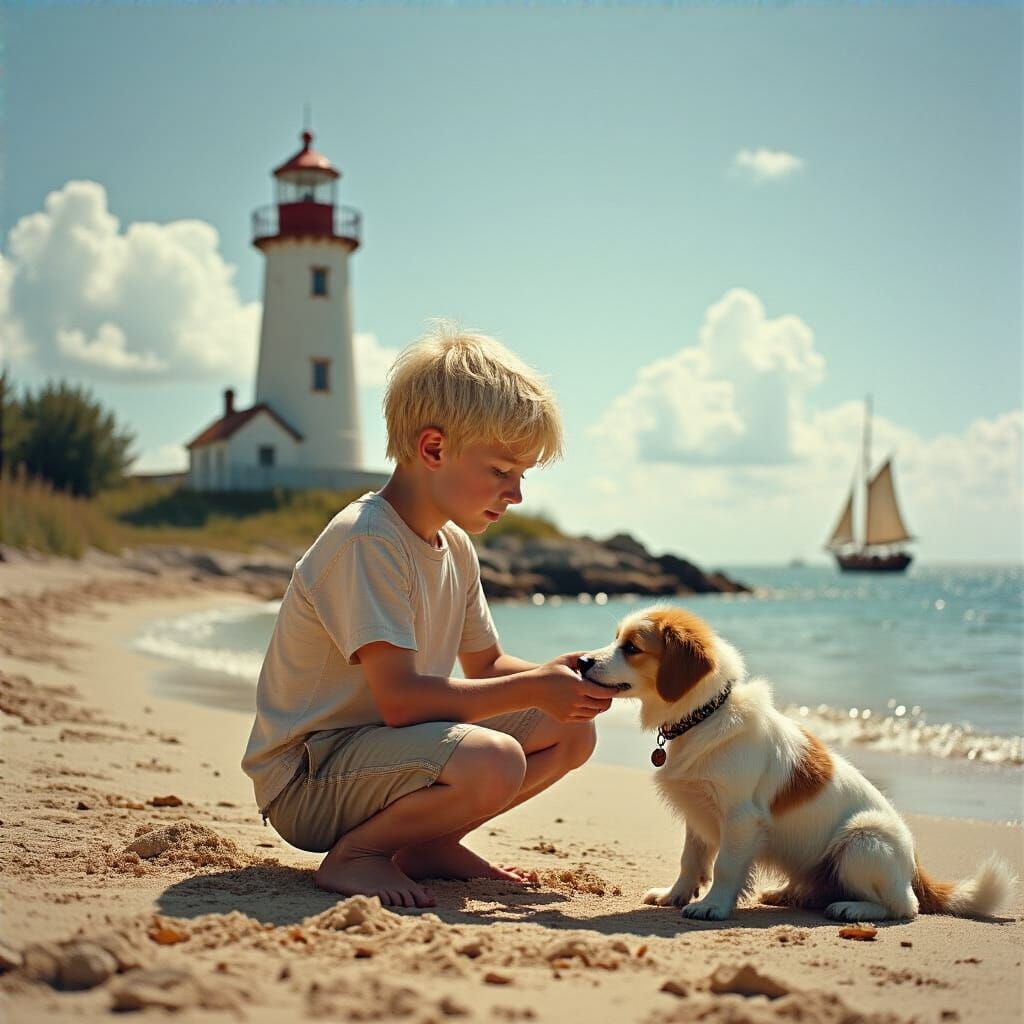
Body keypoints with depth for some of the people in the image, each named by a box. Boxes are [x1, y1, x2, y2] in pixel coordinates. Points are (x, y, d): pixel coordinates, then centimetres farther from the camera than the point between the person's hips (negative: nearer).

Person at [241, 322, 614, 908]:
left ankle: (426, 843, 9)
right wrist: (533, 688, -23)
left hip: (385, 745, 10)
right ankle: (353, 854, -10)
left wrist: (554, 676, -3)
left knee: (572, 731, 7)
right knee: (492, 762, -34)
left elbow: (486, 664, 18)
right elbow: (400, 698, -28)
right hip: (306, 780, -10)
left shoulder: (456, 547, 9)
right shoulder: (366, 542, -21)